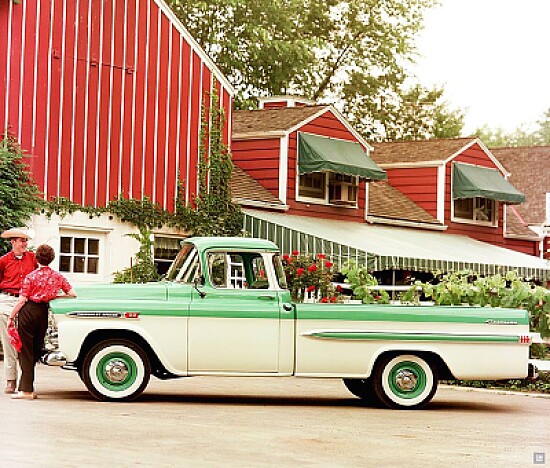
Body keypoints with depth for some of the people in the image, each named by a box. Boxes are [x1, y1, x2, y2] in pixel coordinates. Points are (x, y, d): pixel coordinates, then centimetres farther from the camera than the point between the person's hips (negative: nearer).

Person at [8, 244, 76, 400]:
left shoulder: (31, 276, -8)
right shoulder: (58, 276, 2)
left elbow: (21, 300, -8)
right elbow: (72, 294, 4)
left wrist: (11, 317, 0)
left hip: (29, 311, -4)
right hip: (44, 313, 4)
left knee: (26, 351, 0)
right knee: (36, 351, 14)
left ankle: (27, 390, -5)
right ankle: (25, 386, 17)